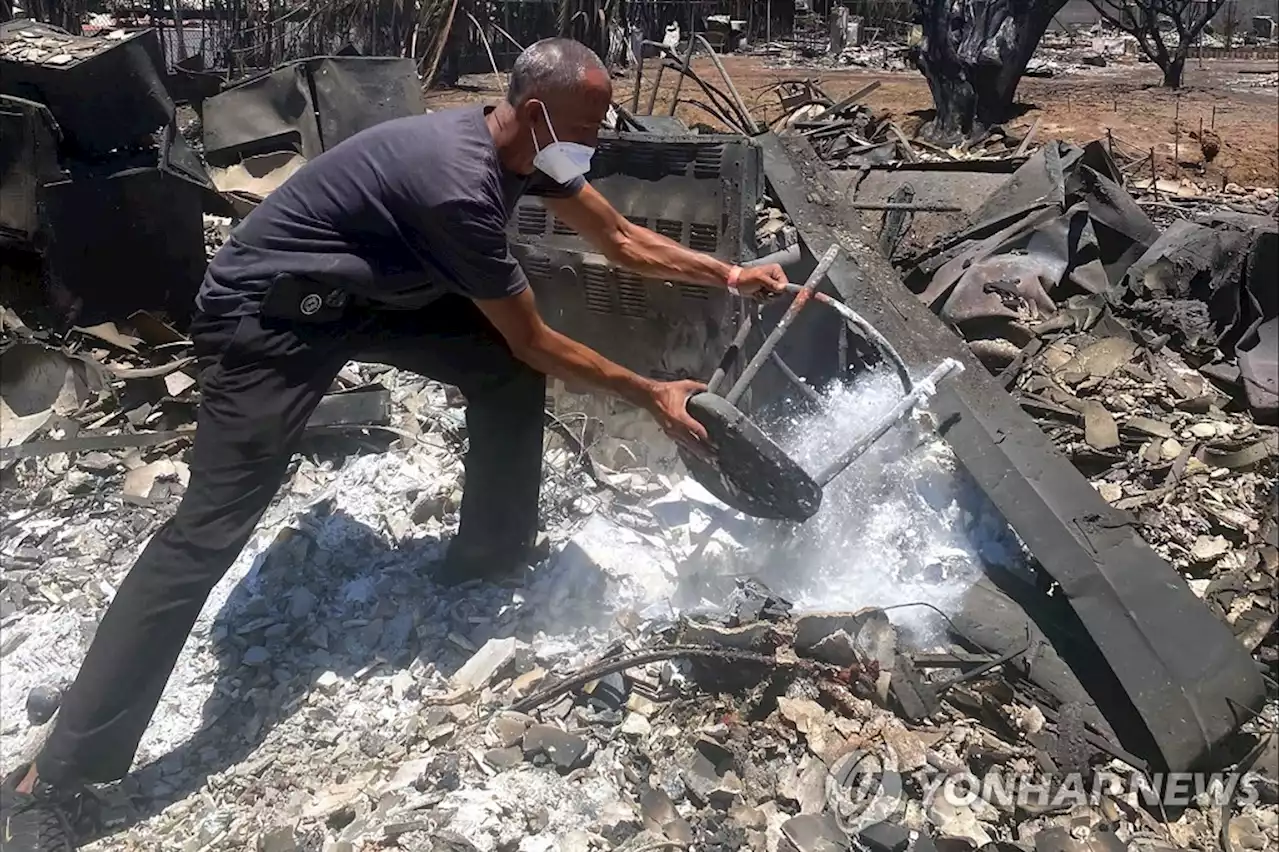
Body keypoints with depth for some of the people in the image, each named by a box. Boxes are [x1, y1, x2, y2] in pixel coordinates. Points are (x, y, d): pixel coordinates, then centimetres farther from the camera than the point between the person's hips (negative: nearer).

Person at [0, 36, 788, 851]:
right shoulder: (459, 186, -31)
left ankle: (491, 554, 20)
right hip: (266, 315, -9)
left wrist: (729, 275, 10)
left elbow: (622, 239, 11)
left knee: (508, 372, 1)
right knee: (213, 526, -14)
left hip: (368, 293, 9)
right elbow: (536, 342, -22)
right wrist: (651, 394, -11)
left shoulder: (525, 150, -3)